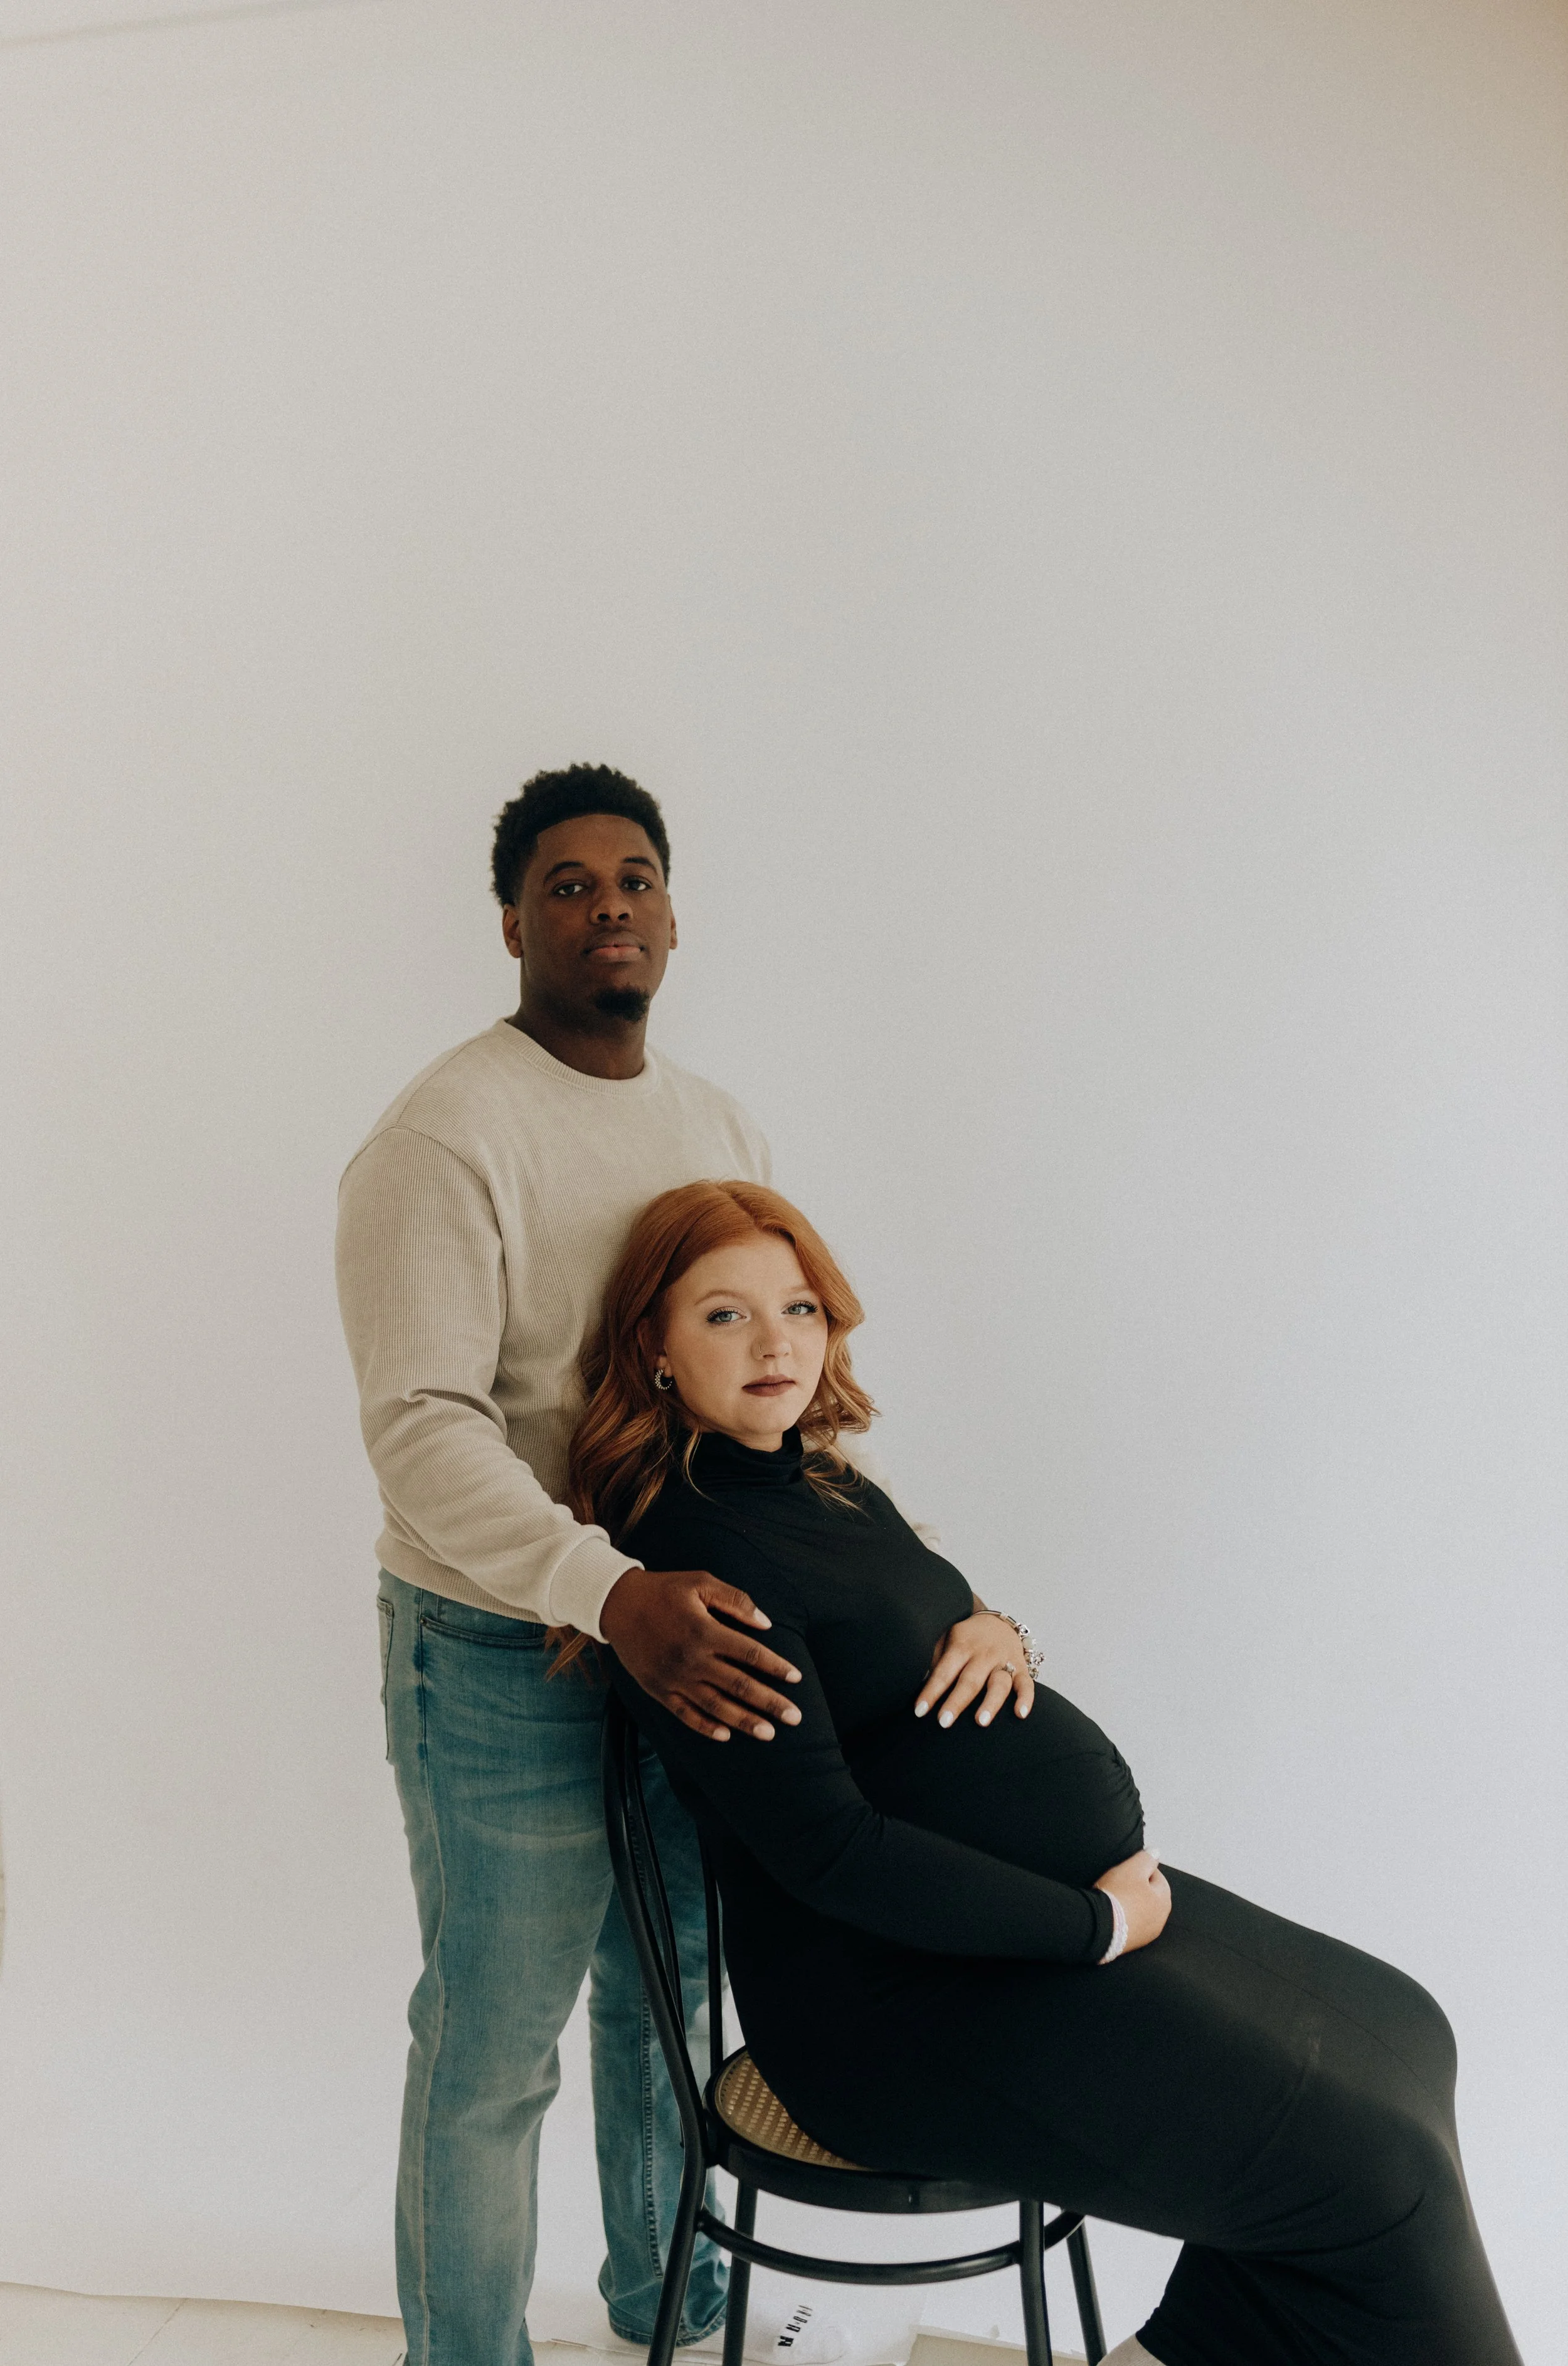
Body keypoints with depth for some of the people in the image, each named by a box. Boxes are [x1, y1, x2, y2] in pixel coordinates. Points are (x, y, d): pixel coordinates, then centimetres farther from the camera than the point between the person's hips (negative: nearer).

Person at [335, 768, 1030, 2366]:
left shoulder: (719, 1127, 7)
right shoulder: (445, 1137, -17)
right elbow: (421, 1426, -24)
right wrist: (610, 1594, -36)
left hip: (703, 1637, 7)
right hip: (505, 1655, -7)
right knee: (493, 2054, 10)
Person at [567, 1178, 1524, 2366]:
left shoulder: (828, 1485, 9)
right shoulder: (695, 1556, -21)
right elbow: (827, 1850, -24)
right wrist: (1098, 1924, -17)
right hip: (897, 1993, -10)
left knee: (1395, 2032, 14)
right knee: (1382, 2180, -8)